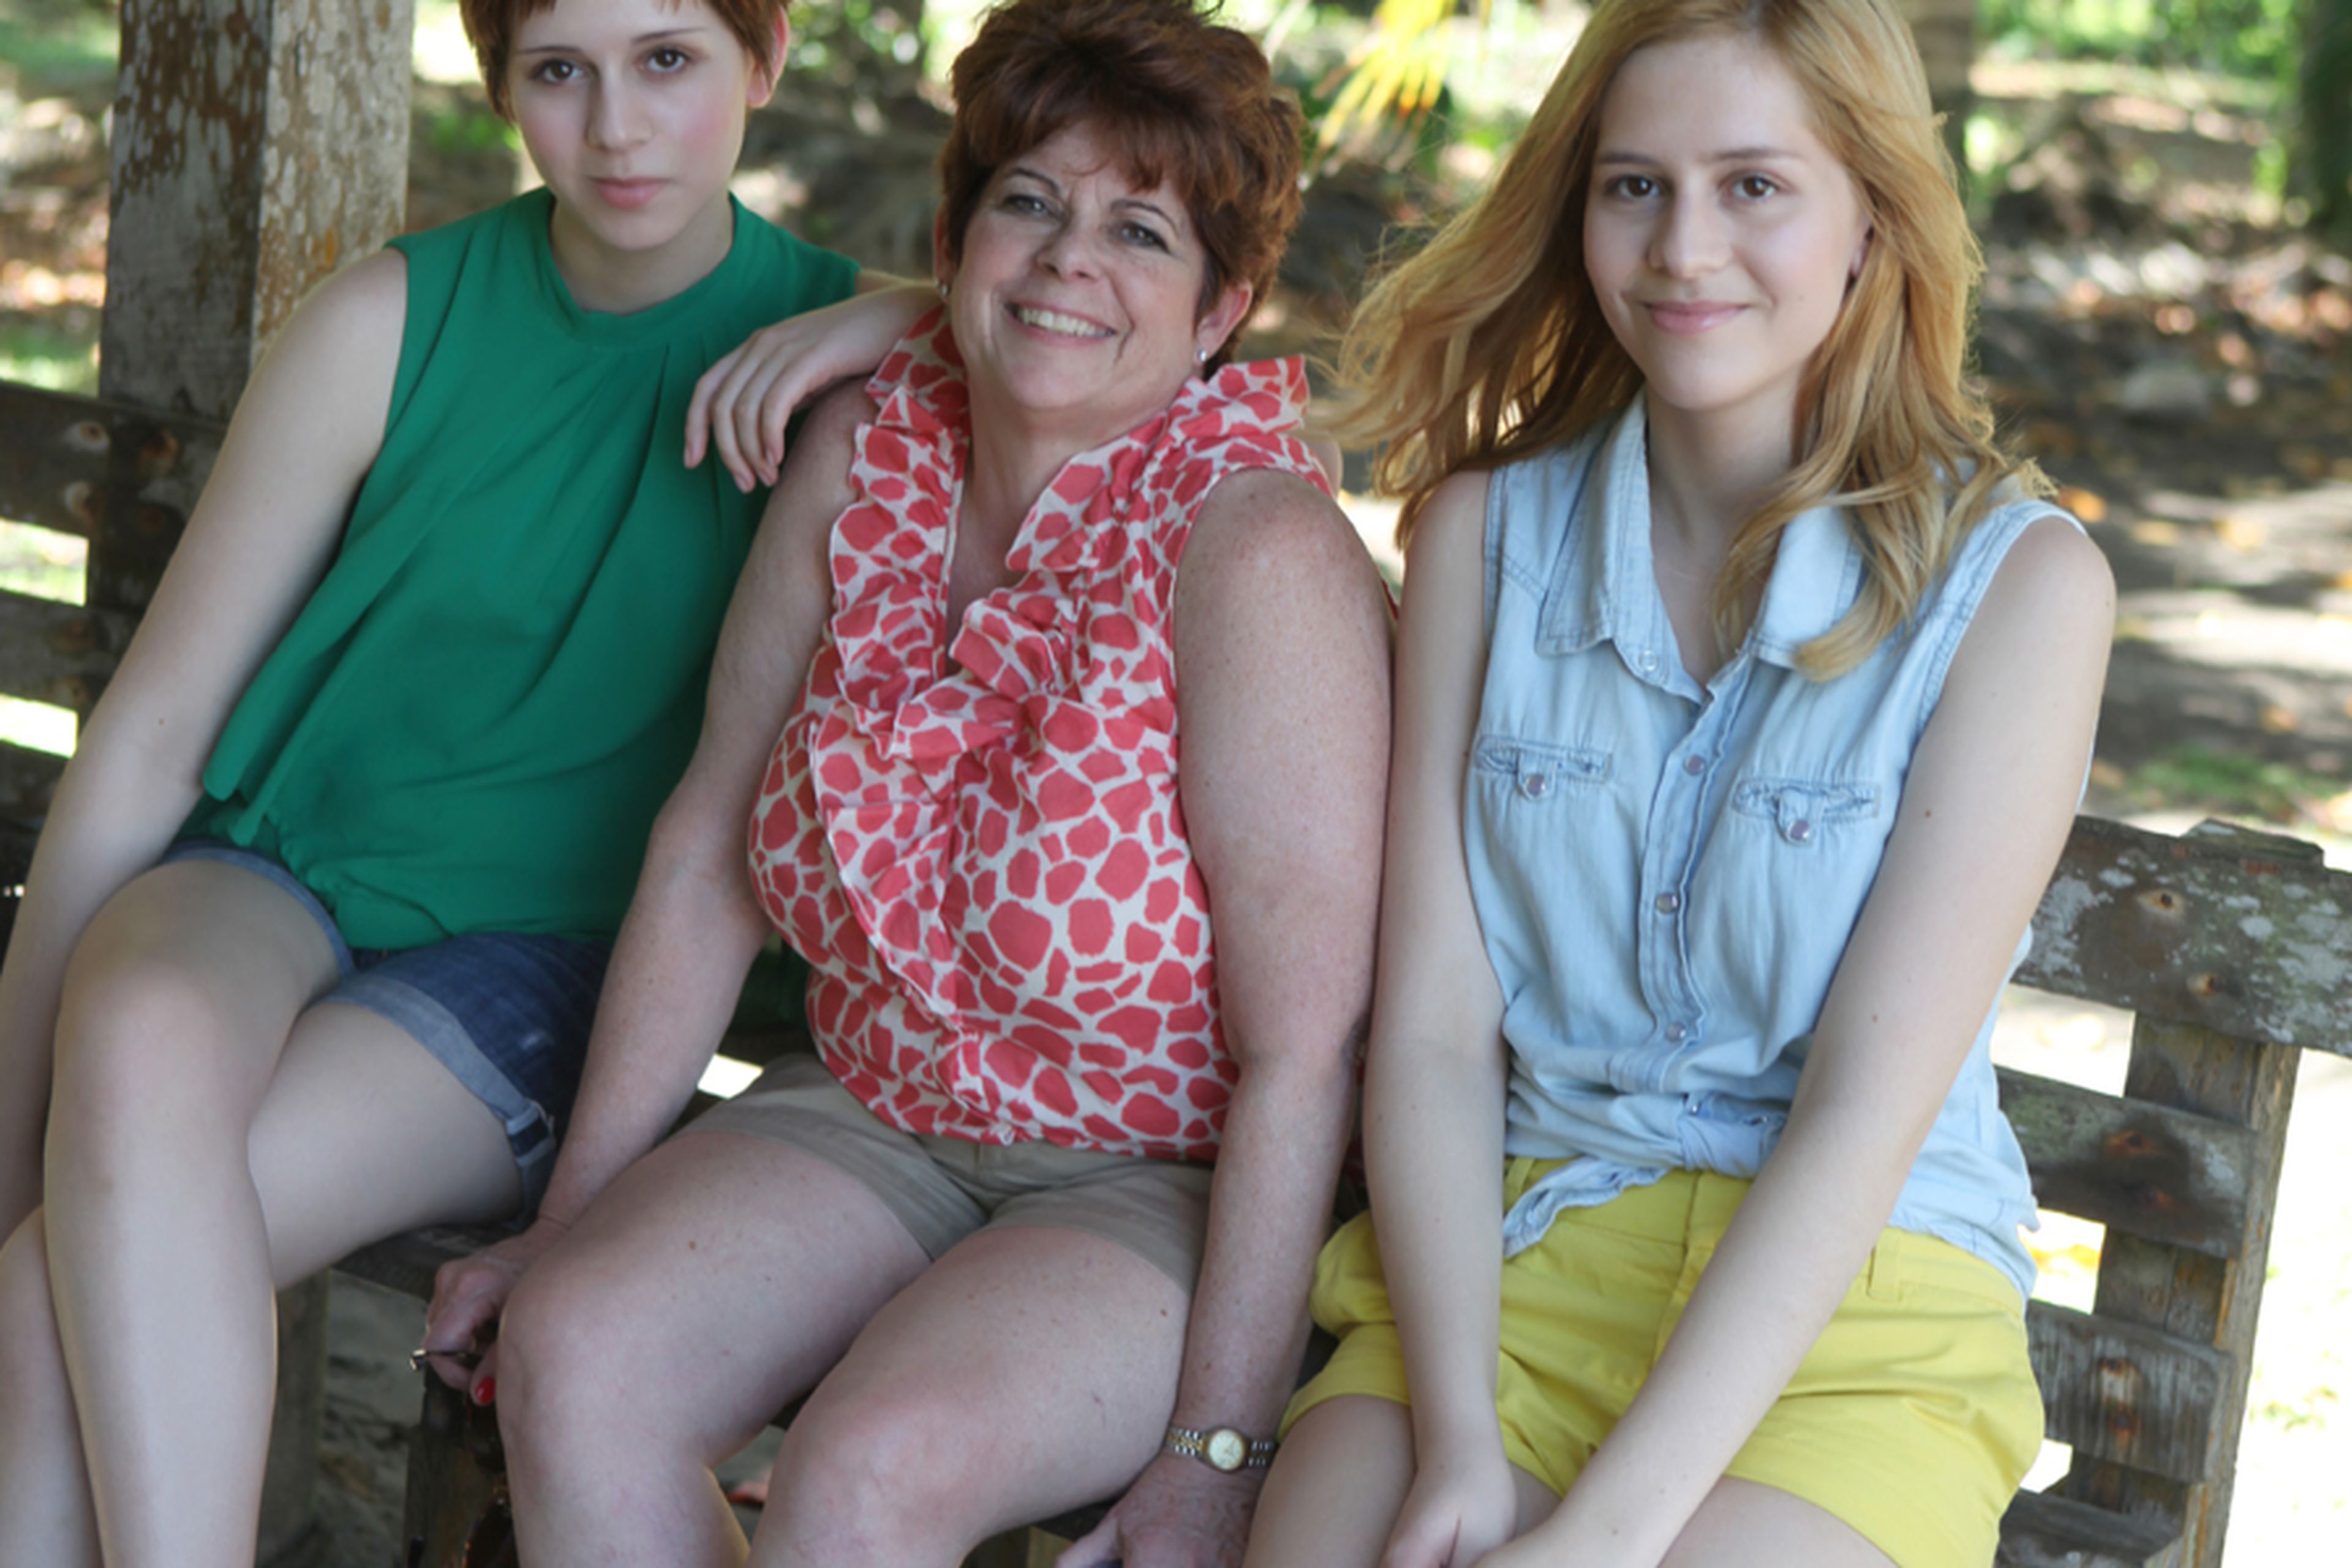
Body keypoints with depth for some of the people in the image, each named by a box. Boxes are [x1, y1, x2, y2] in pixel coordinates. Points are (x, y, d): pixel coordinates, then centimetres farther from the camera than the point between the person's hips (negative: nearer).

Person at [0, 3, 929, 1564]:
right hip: (278, 873, 1)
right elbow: (152, 730, -1)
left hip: (540, 959, -1)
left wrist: (912, 320, -15)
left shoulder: (827, 338, 0)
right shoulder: (396, 322, -3)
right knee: (140, 1047, -37)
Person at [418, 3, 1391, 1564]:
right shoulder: (866, 457, -2)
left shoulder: (1252, 543, -20)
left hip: (1179, 1183, -5)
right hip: (882, 1117, 6)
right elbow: (710, 851, 5)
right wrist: (575, 1211, 5)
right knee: (571, 1356, -19)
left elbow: (1307, 1050, -21)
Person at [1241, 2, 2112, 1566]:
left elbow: (1868, 1104, -11)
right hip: (1503, 1254, 3)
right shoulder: (1489, 527, 5)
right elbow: (1433, 1025, 0)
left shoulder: (2018, 581, -6)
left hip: (1863, 1290, -2)